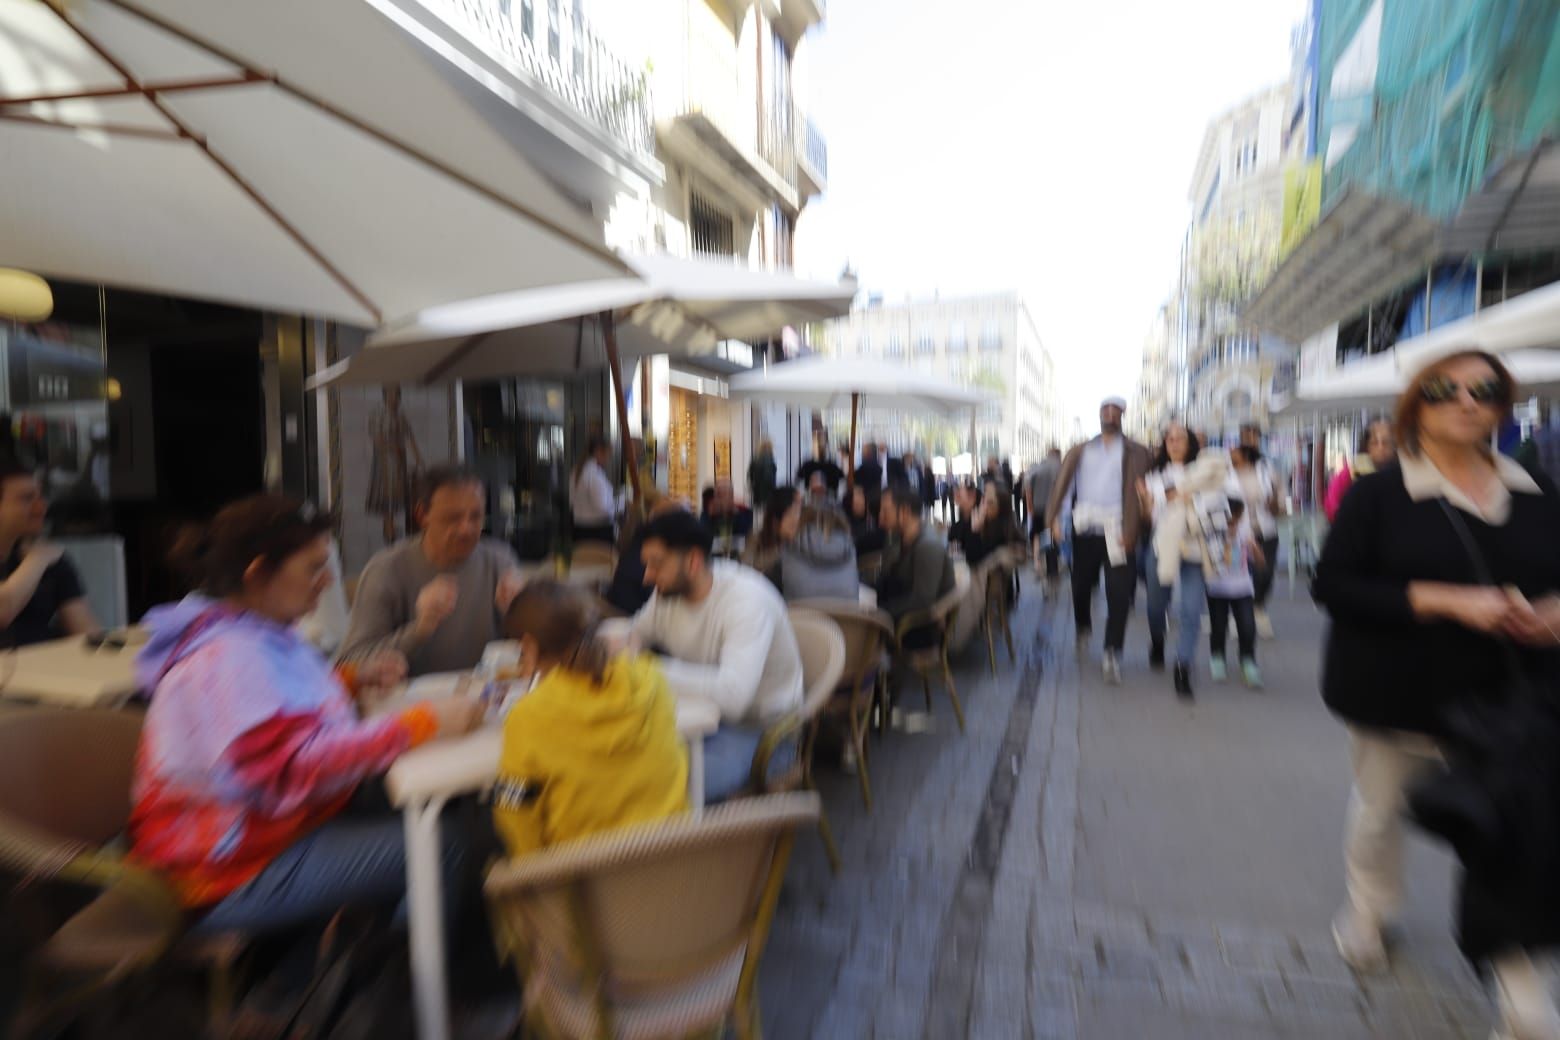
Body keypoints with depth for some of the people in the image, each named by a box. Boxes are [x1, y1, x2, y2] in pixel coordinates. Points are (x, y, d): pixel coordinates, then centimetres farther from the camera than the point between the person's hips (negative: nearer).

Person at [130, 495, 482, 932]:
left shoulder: (260, 634, 8)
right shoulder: (223, 659, -23)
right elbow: (293, 767, -33)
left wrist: (353, 676, 8)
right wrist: (422, 723, -32)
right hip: (236, 875, -10)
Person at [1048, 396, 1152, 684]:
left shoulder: (1135, 452, 6)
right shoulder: (1080, 452, 14)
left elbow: (1137, 492, -4)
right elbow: (1063, 483, 1)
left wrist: (1130, 531, -16)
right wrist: (1054, 517, -14)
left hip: (1116, 532, -2)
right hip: (1085, 529, 2)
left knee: (1118, 593, -8)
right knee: (1081, 585, 12)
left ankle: (1112, 653, -2)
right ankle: (1083, 628, 40)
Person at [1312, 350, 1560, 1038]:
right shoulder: (1377, 494, -7)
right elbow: (1333, 586, -14)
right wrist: (1448, 601, -22)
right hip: (1400, 695, -2)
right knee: (1380, 806, 14)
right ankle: (1365, 915, 38)